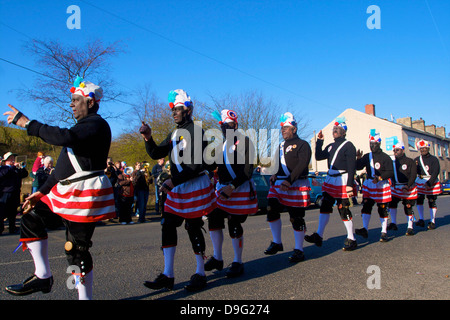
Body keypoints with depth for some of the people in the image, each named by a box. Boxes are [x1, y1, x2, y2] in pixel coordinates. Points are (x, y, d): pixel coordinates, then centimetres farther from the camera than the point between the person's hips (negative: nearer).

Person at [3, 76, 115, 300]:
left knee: (76, 249, -7)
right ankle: (43, 276, 19)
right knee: (31, 220, 12)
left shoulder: (97, 124, -11)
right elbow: (64, 166, 23)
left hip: (85, 194, -11)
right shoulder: (81, 126, 23)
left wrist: (27, 123, -20)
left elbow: (64, 137, -31)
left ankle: (85, 297, 8)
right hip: (64, 191, 11)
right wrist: (41, 192, 20)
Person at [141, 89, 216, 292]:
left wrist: (174, 180, -22)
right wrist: (148, 139, -3)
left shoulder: (196, 132, -12)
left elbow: (198, 164, -19)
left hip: (195, 187, -8)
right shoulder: (174, 134, 14)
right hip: (176, 189, 8)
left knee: (193, 229, -1)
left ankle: (200, 274, 17)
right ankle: (167, 276, 14)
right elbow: (156, 154, 15)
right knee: (168, 226, 5)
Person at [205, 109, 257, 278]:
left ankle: (238, 263, 14)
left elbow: (248, 170, -15)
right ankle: (217, 258, 19)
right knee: (214, 219, 4)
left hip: (240, 189, -7)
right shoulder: (221, 143, 15)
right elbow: (214, 165, 21)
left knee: (234, 226, -3)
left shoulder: (244, 141, -8)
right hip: (222, 188, 7)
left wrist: (232, 187, -22)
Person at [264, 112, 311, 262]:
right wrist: (274, 174, 2)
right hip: (278, 185, 7)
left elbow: (302, 165, -16)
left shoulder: (302, 145, -4)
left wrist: (289, 181, -24)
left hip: (296, 186, -7)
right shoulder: (280, 147, 19)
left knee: (296, 218, -1)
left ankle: (299, 250, 13)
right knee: (271, 211, -2)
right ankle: (277, 243, 16)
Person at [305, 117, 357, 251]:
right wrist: (319, 141, 10)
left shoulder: (348, 146, -5)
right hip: (330, 180, 7)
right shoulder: (330, 146, 19)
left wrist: (349, 185, -20)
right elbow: (319, 157, 15)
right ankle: (318, 236, 6)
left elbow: (351, 167, -12)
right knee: (324, 207, 3)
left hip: (342, 181, -7)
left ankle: (351, 239, 9)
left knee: (343, 209, -4)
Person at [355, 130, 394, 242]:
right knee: (366, 206, -5)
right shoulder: (367, 156, 10)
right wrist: (358, 158, -5)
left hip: (382, 186, -4)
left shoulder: (385, 157, -4)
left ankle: (384, 232, 11)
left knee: (382, 209, 2)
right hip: (369, 184, 4)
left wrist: (379, 178, -21)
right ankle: (365, 230, -6)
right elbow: (358, 167, 11)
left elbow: (390, 172, -8)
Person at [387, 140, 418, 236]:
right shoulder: (393, 162, 12)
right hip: (395, 188, 4)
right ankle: (393, 223, 0)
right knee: (392, 202, -12)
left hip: (408, 188, -4)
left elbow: (413, 175, -9)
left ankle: (410, 227, 12)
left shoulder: (410, 162, -2)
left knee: (408, 207, -2)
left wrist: (407, 186, -22)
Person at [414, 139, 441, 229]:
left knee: (432, 202, 0)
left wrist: (429, 183, -19)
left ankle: (432, 221, 8)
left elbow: (435, 172, -10)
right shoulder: (416, 160, 10)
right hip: (420, 182, 4)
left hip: (431, 182, -4)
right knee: (419, 200, 2)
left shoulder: (434, 159, -2)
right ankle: (421, 220, 14)